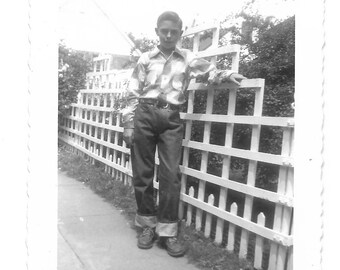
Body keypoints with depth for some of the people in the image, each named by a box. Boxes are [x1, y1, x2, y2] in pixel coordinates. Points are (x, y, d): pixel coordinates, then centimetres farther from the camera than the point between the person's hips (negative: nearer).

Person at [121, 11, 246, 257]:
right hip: (144, 115, 1)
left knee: (171, 175, -6)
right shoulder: (146, 59, 10)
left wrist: (228, 75, -17)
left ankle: (167, 230, 5)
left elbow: (210, 72, 6)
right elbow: (133, 94, 8)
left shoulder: (188, 58, 12)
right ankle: (148, 225, 18)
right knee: (142, 173, 3)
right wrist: (128, 125, 2)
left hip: (171, 119, 0)